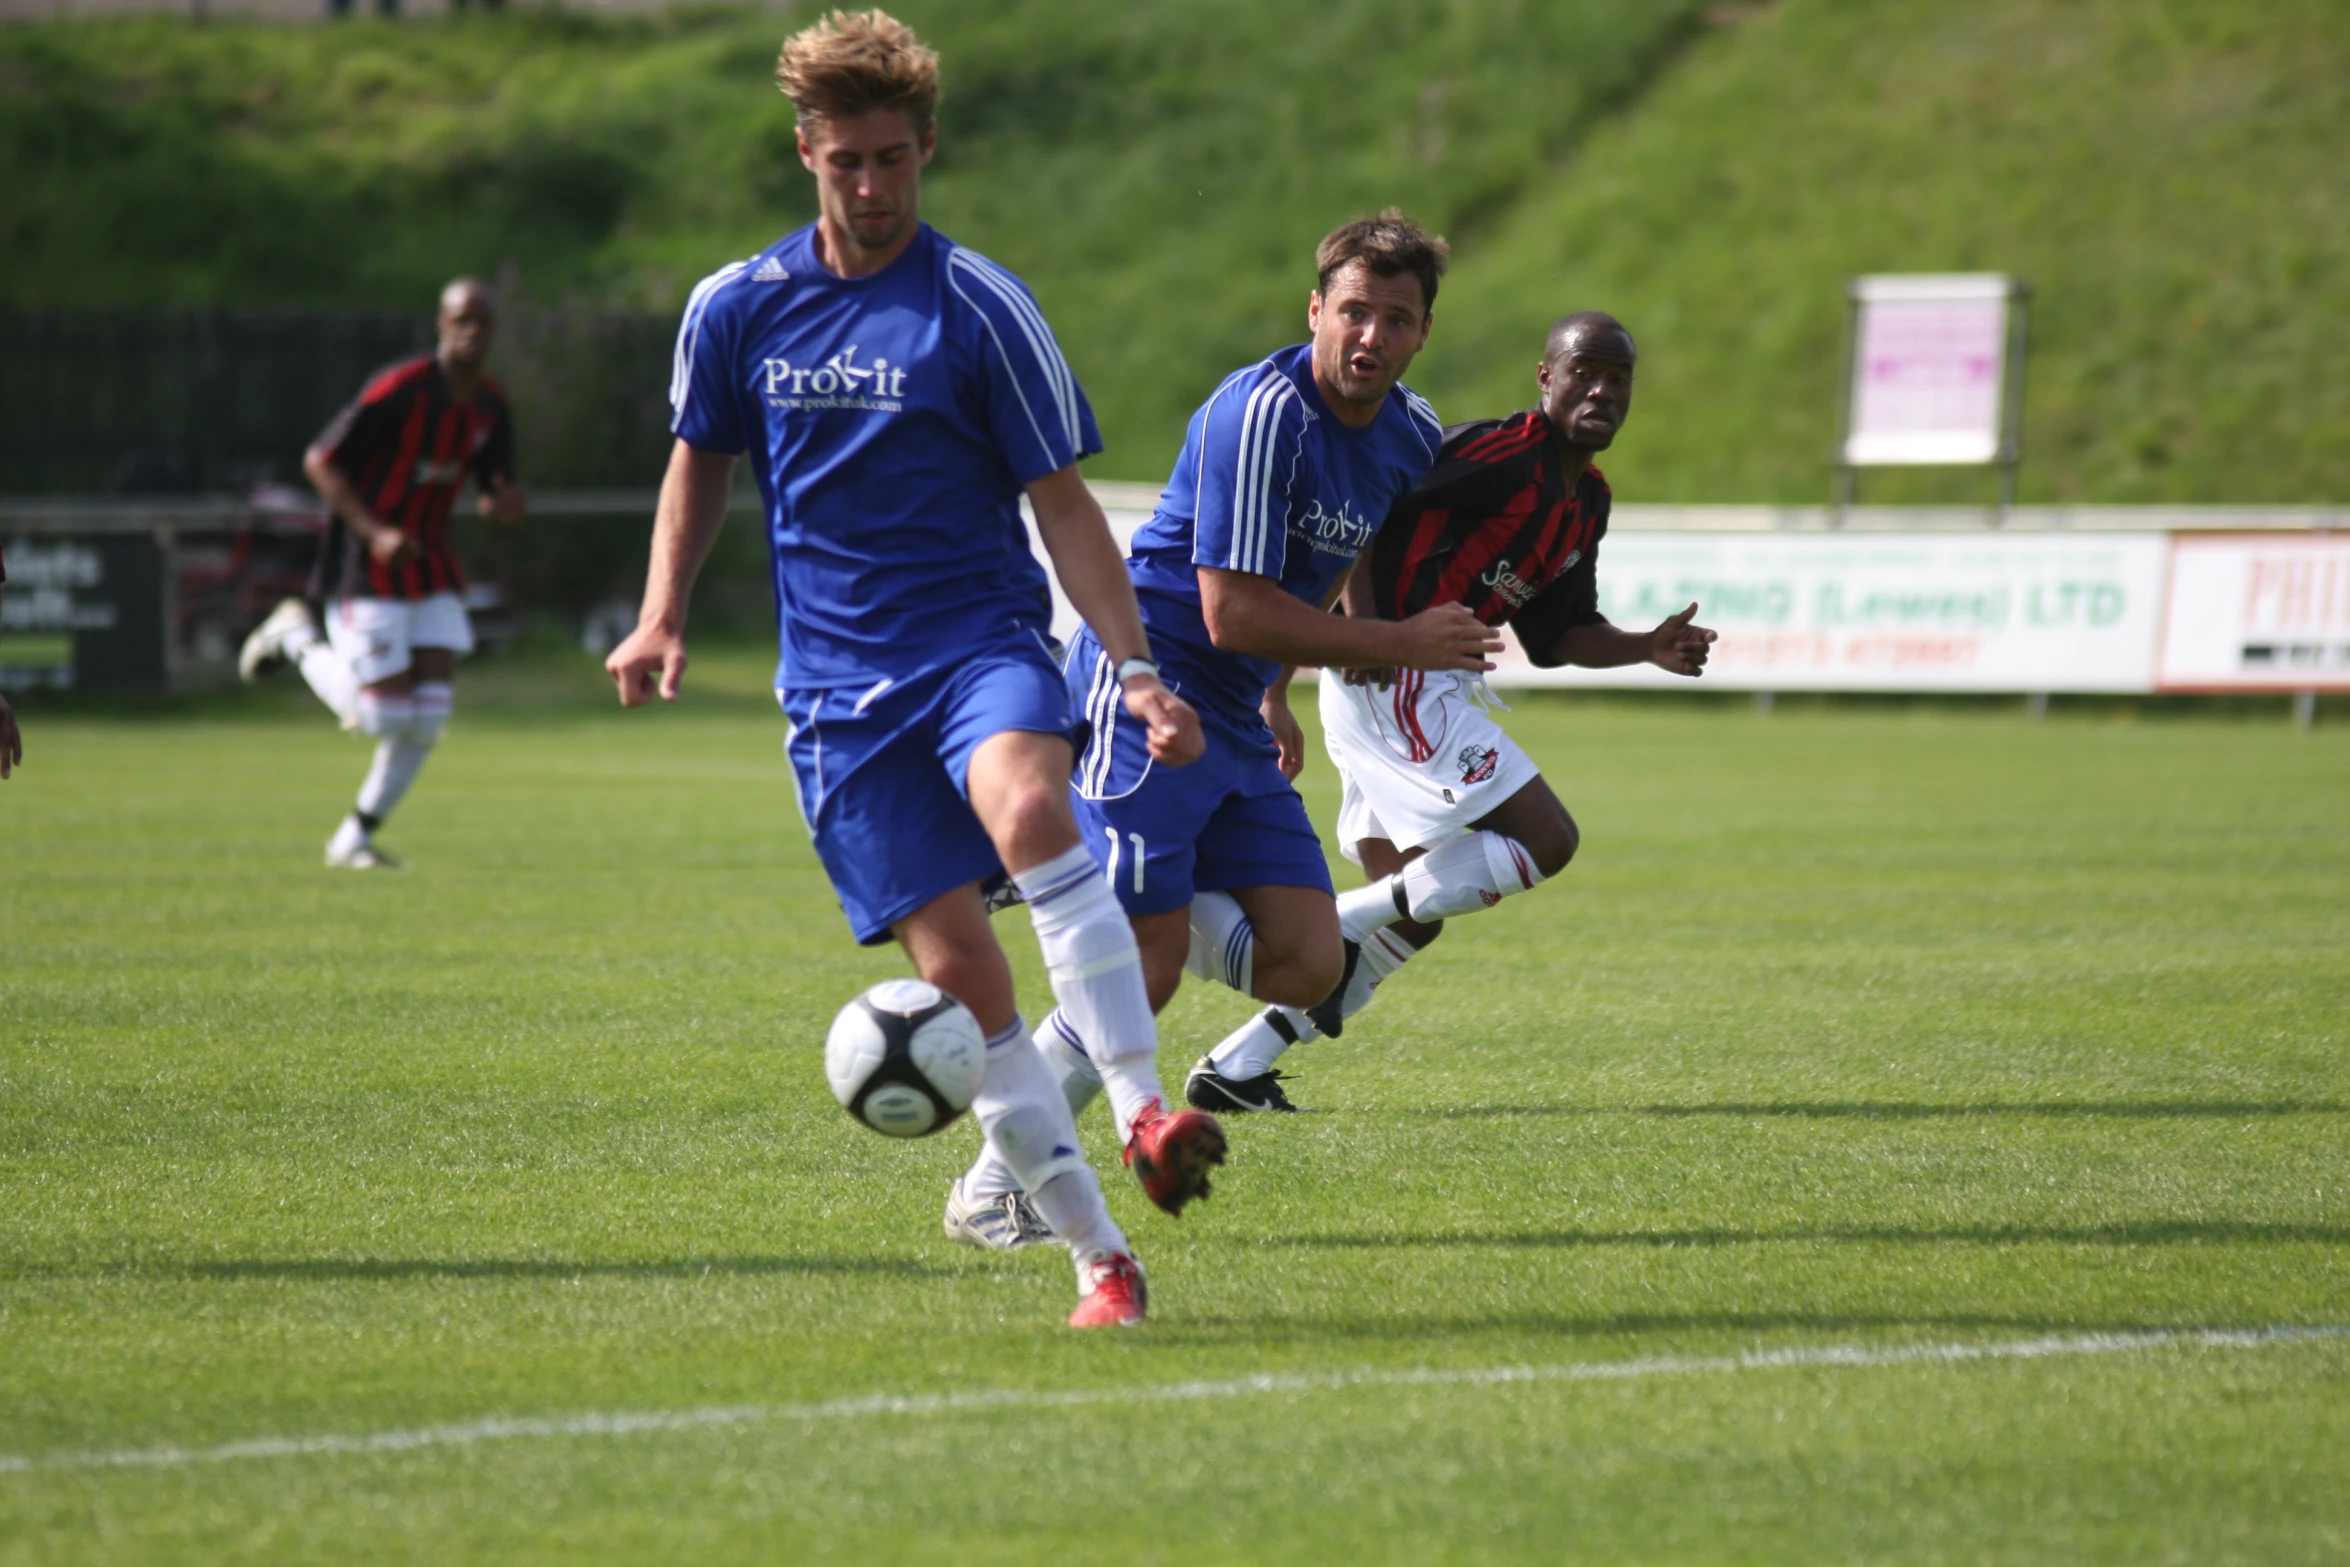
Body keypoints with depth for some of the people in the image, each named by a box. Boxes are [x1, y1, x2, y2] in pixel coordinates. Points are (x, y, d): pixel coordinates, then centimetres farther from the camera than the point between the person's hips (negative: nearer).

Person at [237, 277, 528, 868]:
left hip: (430, 566, 7)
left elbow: (495, 492, 12)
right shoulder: (398, 391, -18)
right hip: (365, 571, -7)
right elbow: (320, 461, -16)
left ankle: (357, 837, 11)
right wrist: (374, 532, -24)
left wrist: (507, 502, -13)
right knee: (383, 712, -10)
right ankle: (298, 640, 17)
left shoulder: (492, 406, 3)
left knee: (430, 714, -3)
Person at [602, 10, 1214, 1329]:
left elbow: (1061, 502, 1)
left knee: (1027, 808, -37)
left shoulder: (979, 306, -2)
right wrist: (664, 618, 10)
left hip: (981, 638, -2)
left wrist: (1136, 666, -9)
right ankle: (1101, 1257, -3)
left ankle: (1149, 1112, -37)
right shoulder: (737, 308, 6)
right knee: (956, 969, -8)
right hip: (838, 685, 2)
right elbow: (702, 462, 24)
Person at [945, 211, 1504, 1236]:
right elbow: (1233, 613, -23)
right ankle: (991, 1187, -3)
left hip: (1237, 726, 8)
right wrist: (1404, 644, -17)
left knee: (1307, 967, -5)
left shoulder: (1412, 437, 7)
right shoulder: (1261, 414, -20)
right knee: (1143, 972, -15)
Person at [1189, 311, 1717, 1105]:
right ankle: (1342, 924, -10)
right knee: (1545, 840, -13)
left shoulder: (1587, 503, 15)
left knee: (1412, 914, 12)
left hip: (1428, 693, 10)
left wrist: (1648, 648, 7)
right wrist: (1365, 620, -26)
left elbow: (1558, 632, 22)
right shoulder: (1502, 452, -14)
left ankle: (1235, 1067, 13)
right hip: (1392, 680, -10)